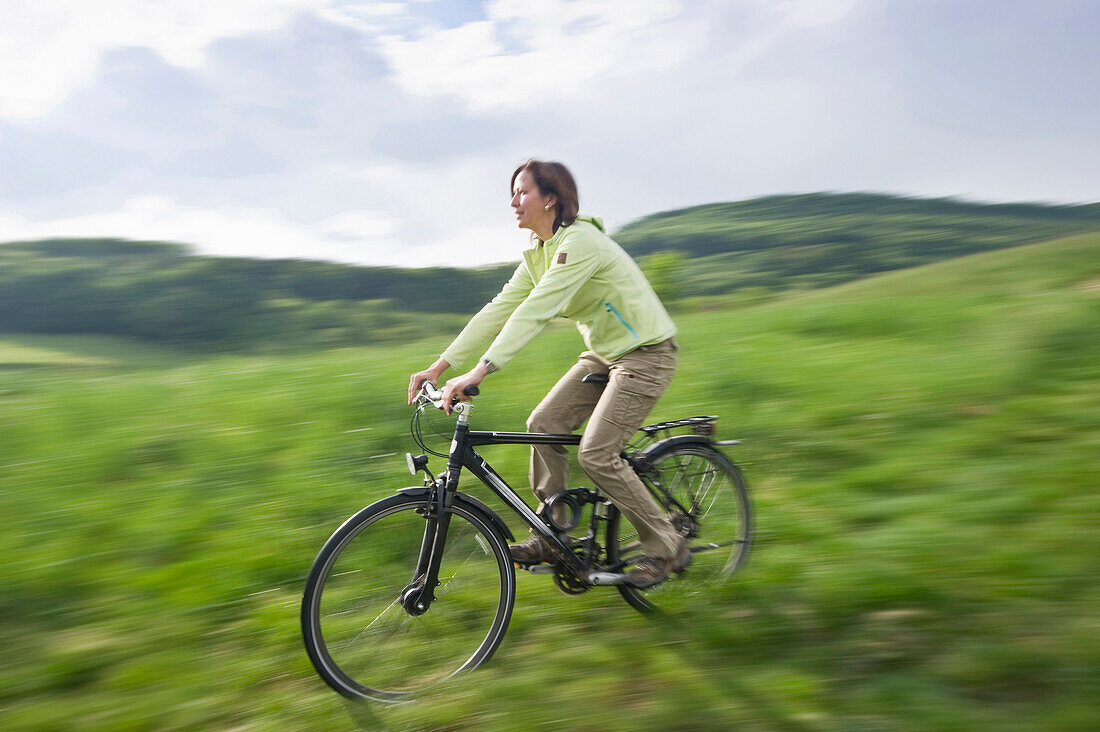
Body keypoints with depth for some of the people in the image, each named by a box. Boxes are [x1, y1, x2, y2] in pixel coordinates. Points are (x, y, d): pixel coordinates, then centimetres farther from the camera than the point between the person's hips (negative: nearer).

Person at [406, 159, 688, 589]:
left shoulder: (579, 242, -23)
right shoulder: (537, 254, 5)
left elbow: (536, 311, -34)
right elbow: (498, 310, 2)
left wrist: (479, 371, -41)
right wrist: (439, 367, -5)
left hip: (646, 353, -9)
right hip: (604, 353, 9)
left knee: (595, 454, -15)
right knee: (544, 424, -2)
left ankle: (666, 547, 3)